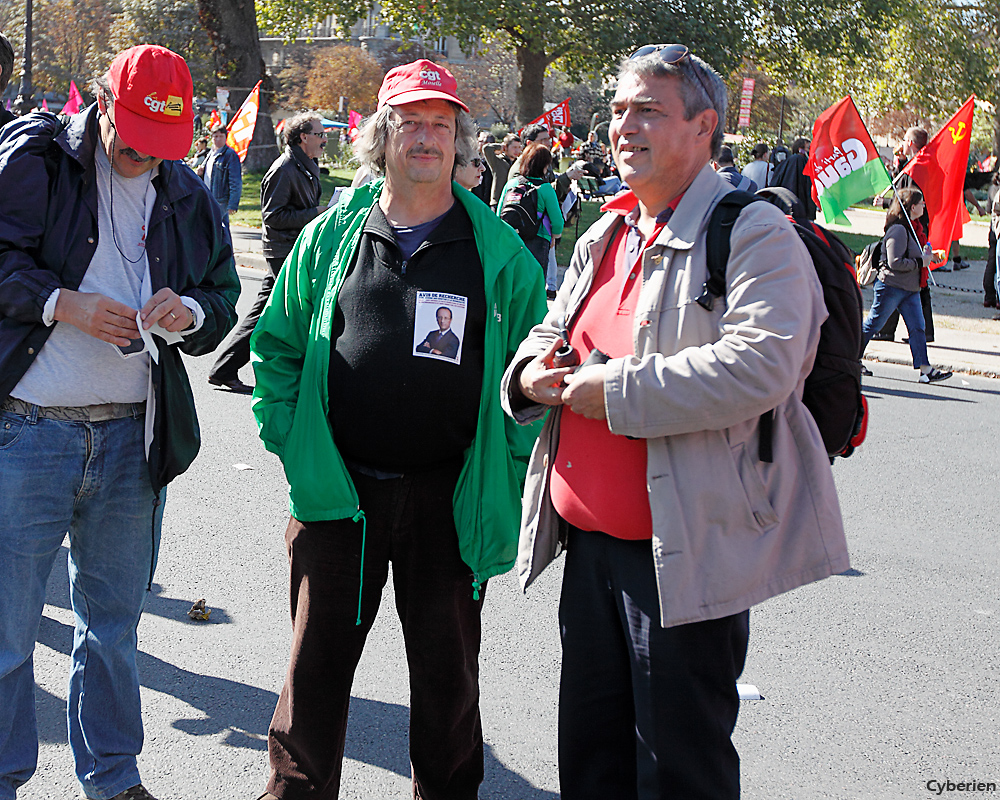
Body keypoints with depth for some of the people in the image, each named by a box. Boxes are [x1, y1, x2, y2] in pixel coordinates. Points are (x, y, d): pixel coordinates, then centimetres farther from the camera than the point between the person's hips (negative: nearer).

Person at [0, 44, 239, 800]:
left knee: (114, 623, 17)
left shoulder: (188, 198, 10)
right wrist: (61, 303, -17)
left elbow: (224, 298, 14)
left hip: (133, 438, 4)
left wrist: (189, 311, -7)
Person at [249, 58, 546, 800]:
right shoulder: (330, 236, 4)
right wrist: (288, 439, 0)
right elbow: (277, 344, 10)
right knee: (316, 669, 10)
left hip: (449, 500, 0)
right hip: (337, 492, 1)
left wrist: (512, 463, -4)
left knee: (448, 676, 13)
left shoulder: (498, 251, 1)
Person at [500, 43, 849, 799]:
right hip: (590, 538, 8)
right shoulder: (606, 236, 15)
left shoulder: (755, 234, -11)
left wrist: (621, 390, -22)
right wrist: (531, 368, 1)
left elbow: (760, 367, -26)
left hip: (685, 552, -8)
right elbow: (556, 328, 26)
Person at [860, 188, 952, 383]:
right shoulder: (898, 230, -18)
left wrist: (926, 255, 7)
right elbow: (894, 262, -23)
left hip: (910, 289, 9)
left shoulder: (914, 228, 12)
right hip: (891, 286, -9)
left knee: (917, 327, 3)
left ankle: (925, 369, 1)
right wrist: (920, 262, -16)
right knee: (872, 325, 1)